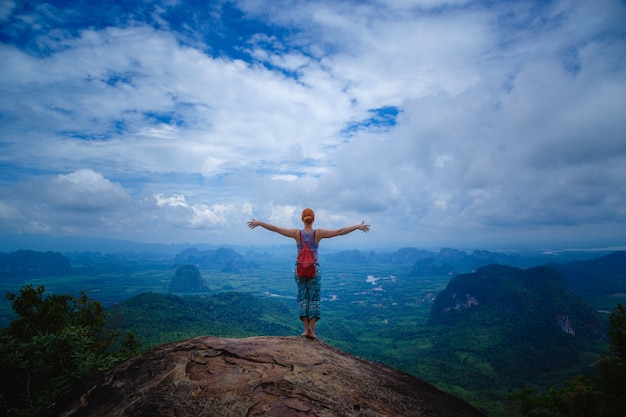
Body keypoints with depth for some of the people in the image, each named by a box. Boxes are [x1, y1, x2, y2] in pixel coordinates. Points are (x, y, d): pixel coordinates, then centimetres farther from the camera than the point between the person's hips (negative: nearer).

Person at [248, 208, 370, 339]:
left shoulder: (297, 233, -6)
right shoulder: (318, 233, -8)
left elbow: (275, 228, -4)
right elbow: (339, 231, -8)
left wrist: (258, 223, 5)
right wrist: (357, 226, -2)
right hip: (314, 269, -1)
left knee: (303, 297, 11)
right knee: (314, 299, 8)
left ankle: (306, 329, 8)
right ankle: (312, 330, 7)